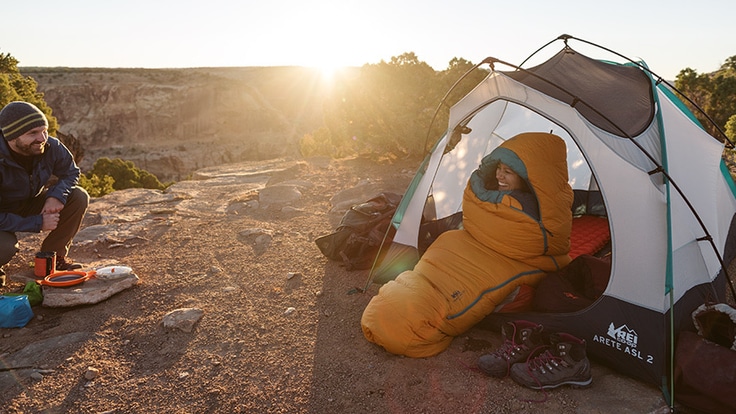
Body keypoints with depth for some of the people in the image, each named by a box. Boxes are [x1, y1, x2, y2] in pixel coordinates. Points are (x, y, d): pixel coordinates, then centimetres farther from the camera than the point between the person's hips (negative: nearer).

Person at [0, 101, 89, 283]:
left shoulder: (51, 147, -20)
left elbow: (71, 172, -3)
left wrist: (56, 195, -23)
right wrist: (37, 223, -30)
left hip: (31, 204, 5)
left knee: (79, 197, -15)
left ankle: (53, 256, -2)